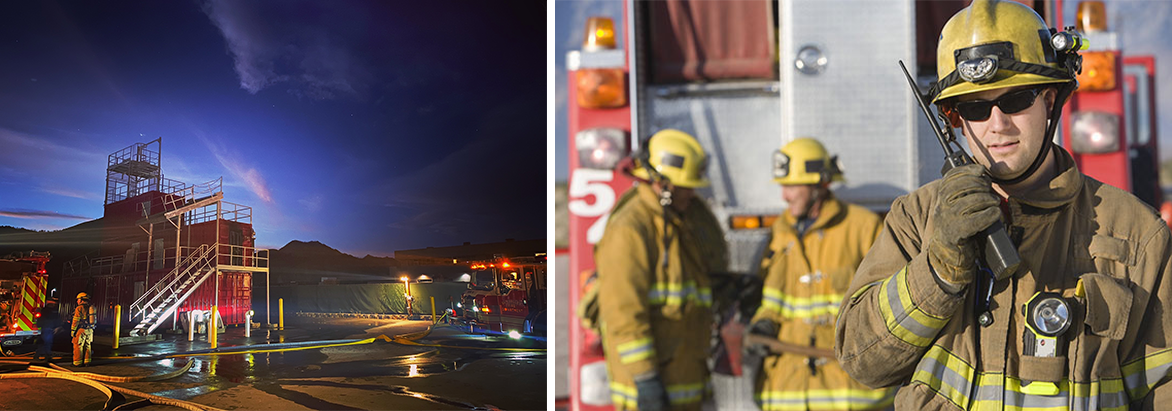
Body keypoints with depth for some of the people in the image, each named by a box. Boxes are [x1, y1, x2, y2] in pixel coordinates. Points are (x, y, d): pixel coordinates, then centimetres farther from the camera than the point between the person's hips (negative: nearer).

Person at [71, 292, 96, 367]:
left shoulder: (79, 308, -10)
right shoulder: (91, 308, 11)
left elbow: (76, 321, -12)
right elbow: (95, 320, 14)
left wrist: (73, 330, -6)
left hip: (81, 330, -7)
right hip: (90, 331, 7)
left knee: (78, 346, 0)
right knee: (87, 346, 11)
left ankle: (77, 362, 0)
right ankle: (86, 362, 12)